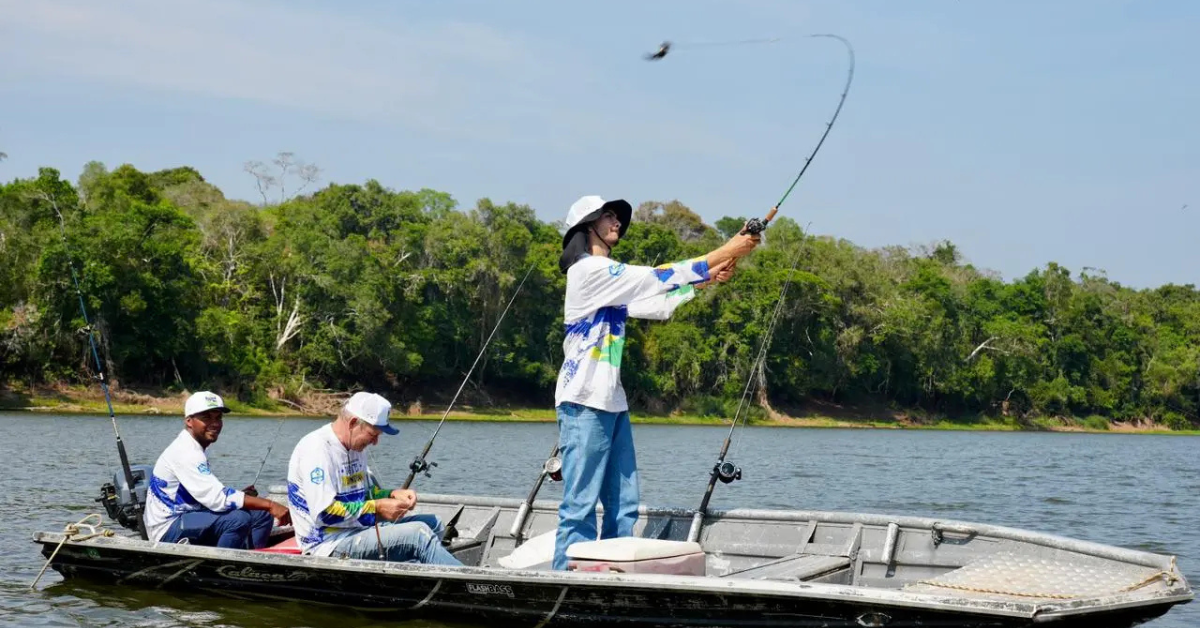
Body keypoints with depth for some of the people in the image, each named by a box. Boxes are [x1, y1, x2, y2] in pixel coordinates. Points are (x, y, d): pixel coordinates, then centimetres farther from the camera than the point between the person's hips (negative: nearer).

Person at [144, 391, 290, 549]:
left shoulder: (195, 449, 15)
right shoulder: (185, 452, -18)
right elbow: (217, 499, -28)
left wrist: (240, 495, -3)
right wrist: (269, 505, -28)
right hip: (168, 530, -10)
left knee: (261, 515, 2)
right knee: (238, 518, -30)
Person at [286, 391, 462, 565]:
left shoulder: (356, 448, 13)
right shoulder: (317, 449, -18)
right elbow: (324, 514, -25)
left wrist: (393, 494, 4)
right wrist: (376, 508, -19)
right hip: (330, 543, -11)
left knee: (432, 524, 4)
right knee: (418, 534, -23)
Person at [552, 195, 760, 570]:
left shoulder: (610, 279, 21)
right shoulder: (590, 270, -10)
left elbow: (660, 305, 19)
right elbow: (658, 278, -14)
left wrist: (706, 281, 7)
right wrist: (726, 252, -12)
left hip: (611, 402, 10)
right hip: (584, 402, -10)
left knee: (623, 506, 7)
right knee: (580, 507, -10)